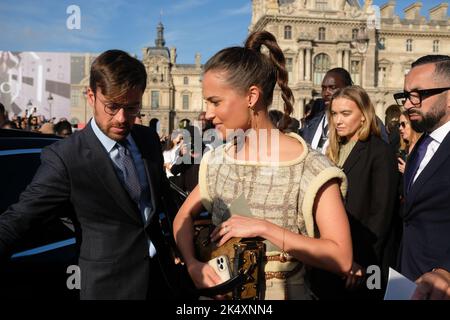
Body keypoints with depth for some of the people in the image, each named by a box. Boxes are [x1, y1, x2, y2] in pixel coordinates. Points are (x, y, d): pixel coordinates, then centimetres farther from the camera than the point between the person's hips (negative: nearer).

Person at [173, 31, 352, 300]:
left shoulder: (310, 168, -19)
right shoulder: (218, 159, -3)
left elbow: (342, 259, -21)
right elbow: (184, 216, 6)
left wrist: (264, 228, -26)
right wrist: (193, 264, -10)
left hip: (279, 292, -4)